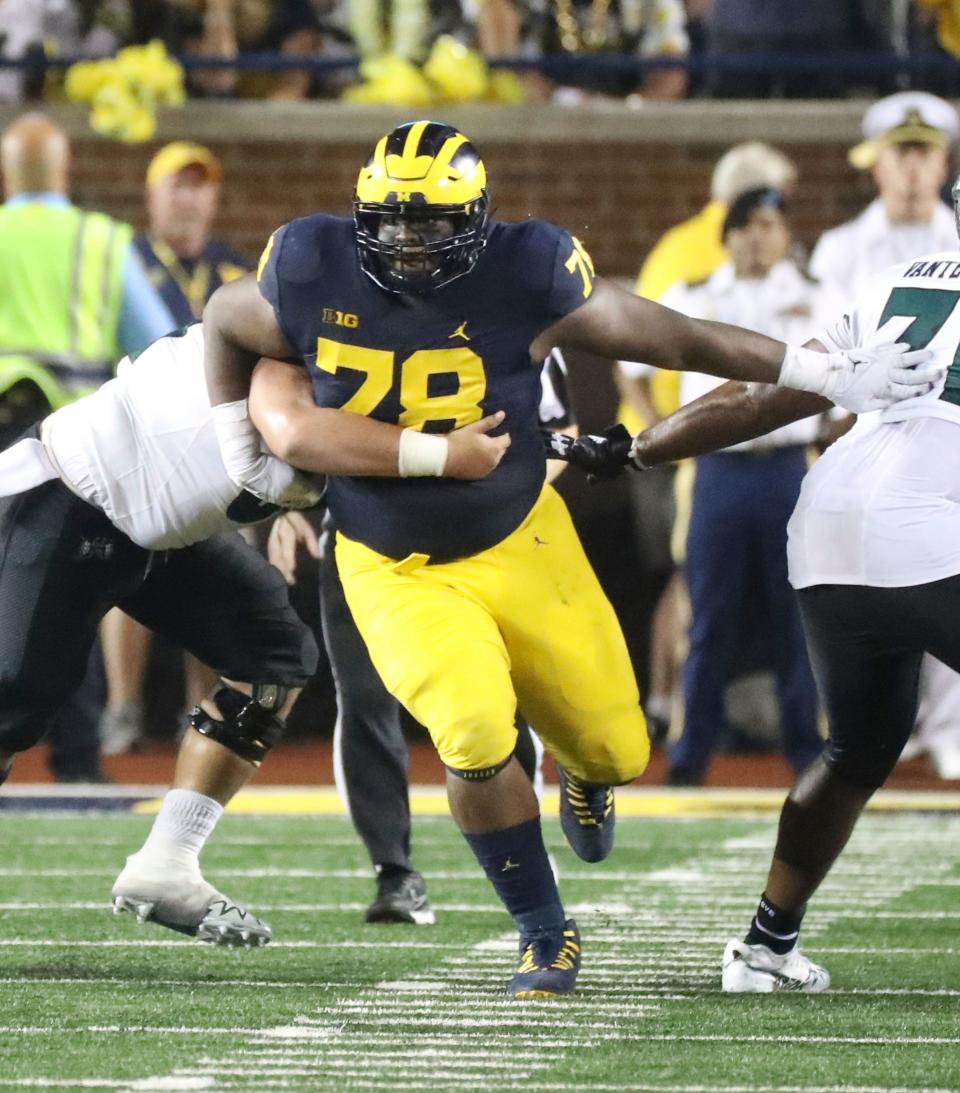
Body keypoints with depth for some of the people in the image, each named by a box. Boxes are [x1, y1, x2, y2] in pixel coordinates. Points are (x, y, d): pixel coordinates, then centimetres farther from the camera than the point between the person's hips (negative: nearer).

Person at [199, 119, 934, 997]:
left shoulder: (523, 276, -20)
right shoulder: (312, 276, -17)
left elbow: (667, 337, -13)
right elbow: (227, 319, 6)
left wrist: (829, 375, -11)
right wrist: (237, 447, 4)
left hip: (520, 547, 1)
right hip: (396, 573, -1)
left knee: (616, 751, 6)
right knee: (474, 737, -22)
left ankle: (580, 772, 48)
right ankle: (545, 936, 0)